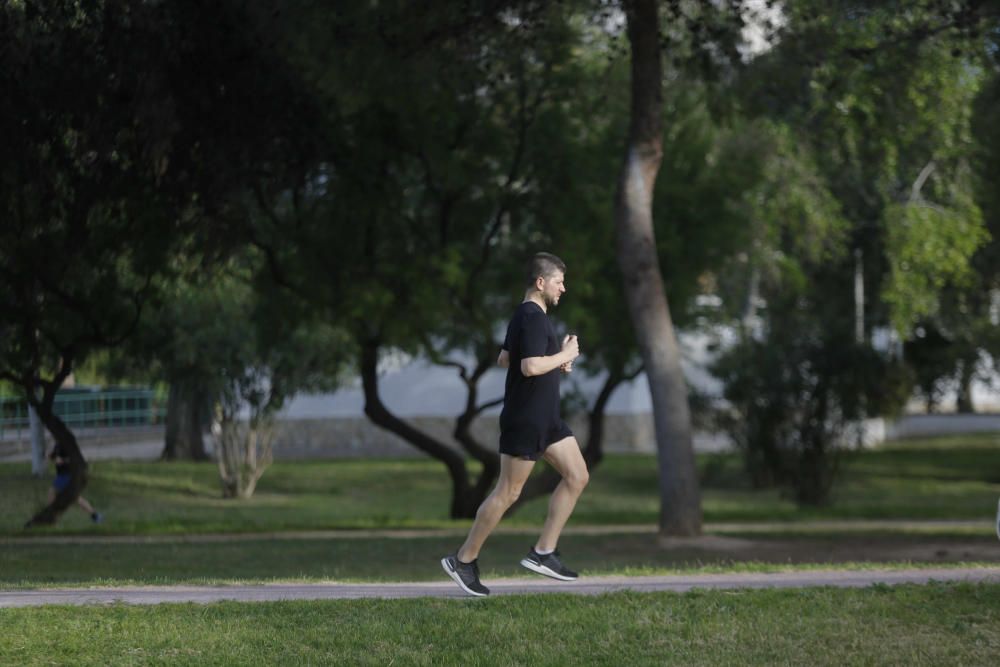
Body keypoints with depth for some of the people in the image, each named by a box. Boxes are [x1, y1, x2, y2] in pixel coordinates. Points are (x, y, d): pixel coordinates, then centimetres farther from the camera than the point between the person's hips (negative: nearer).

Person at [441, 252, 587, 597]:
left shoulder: (527, 316, 14)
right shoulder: (532, 317, -18)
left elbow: (504, 359, 22)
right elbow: (531, 367, -31)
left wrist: (554, 361, 14)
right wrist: (565, 354, -16)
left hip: (545, 418, 10)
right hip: (525, 419, -10)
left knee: (577, 476, 6)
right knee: (508, 492, -3)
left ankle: (543, 553, 7)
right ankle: (464, 560, 6)